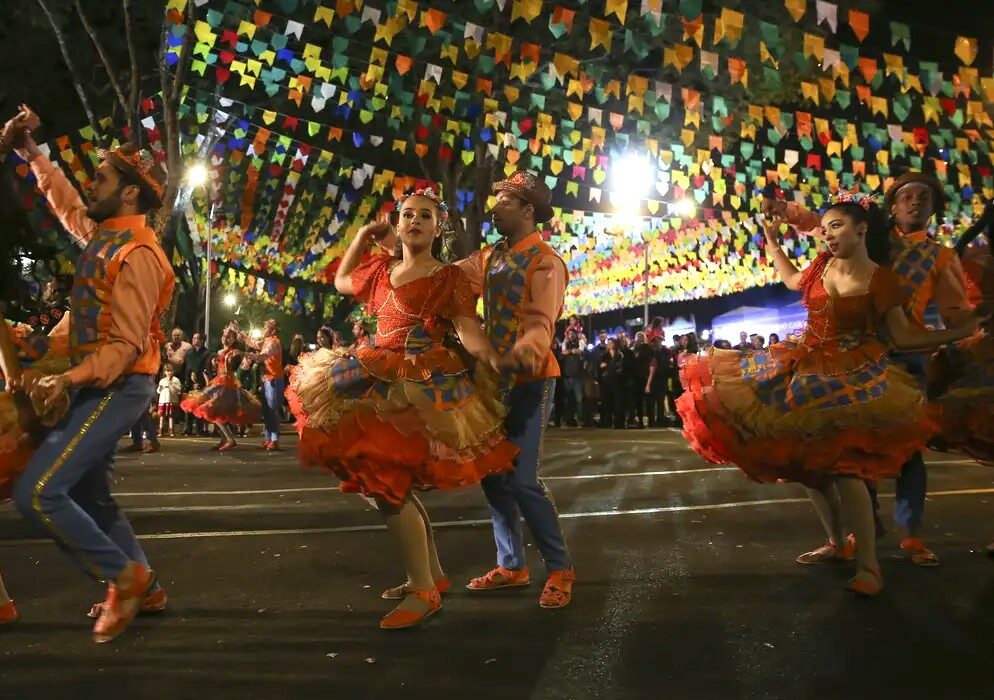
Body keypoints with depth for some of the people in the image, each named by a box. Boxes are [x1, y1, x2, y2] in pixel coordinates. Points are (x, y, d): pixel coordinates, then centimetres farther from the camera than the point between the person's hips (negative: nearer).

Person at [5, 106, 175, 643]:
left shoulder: (136, 255, -18)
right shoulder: (101, 233, 9)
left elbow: (128, 345, -23)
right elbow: (64, 200, 32)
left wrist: (69, 379, -31)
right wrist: (30, 151, 26)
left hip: (117, 388, -10)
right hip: (97, 385, 10)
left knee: (37, 492, -15)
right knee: (89, 495, 16)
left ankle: (125, 576, -2)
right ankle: (143, 587, 27)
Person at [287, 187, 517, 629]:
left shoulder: (449, 278, -4)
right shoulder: (381, 269, 14)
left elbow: (470, 335, -15)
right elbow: (341, 282, 33)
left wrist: (501, 370, -33)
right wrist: (361, 238, 22)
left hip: (421, 387, -8)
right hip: (380, 382, 8)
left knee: (387, 482, -14)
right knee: (390, 483, 11)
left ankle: (424, 590, -2)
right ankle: (433, 574, 25)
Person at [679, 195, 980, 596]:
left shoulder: (881, 279, -10)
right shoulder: (823, 265, 4)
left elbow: (903, 337, -8)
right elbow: (794, 281, 27)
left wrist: (966, 331, -16)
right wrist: (772, 241, 27)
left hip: (851, 378, -6)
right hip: (808, 371, 6)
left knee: (843, 466, -18)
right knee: (808, 463, 9)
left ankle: (868, 566, -7)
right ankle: (838, 543, 28)